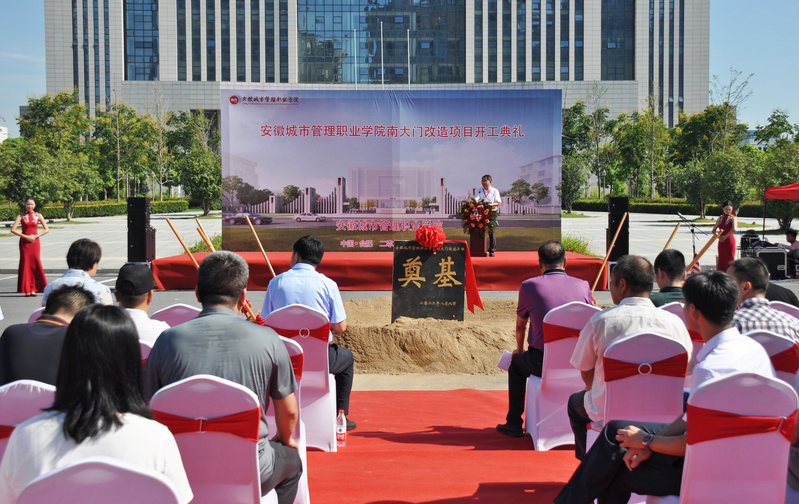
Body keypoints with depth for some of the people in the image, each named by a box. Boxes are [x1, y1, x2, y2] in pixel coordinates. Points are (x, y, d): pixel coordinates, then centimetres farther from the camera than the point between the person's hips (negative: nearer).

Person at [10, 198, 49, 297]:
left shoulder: (38, 215, 6)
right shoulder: (21, 216, 3)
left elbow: (47, 229, 5)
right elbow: (13, 230, -5)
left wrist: (36, 236, -7)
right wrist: (25, 236, -12)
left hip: (35, 242, 1)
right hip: (24, 242, -1)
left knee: (36, 264, -4)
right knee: (25, 264, -3)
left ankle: (33, 289, 2)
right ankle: (27, 289, 1)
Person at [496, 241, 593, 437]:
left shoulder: (529, 285, -2)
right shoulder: (583, 285, 4)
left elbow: (520, 325, 14)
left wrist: (520, 349, 34)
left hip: (544, 364, -3)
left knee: (517, 362, 28)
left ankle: (514, 424, 30)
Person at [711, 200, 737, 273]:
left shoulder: (733, 217, -4)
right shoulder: (720, 218, 11)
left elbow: (734, 229, -22)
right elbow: (714, 229, 11)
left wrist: (725, 236, -15)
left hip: (729, 240, -5)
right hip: (721, 241, 5)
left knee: (729, 259, -4)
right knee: (721, 259, 8)